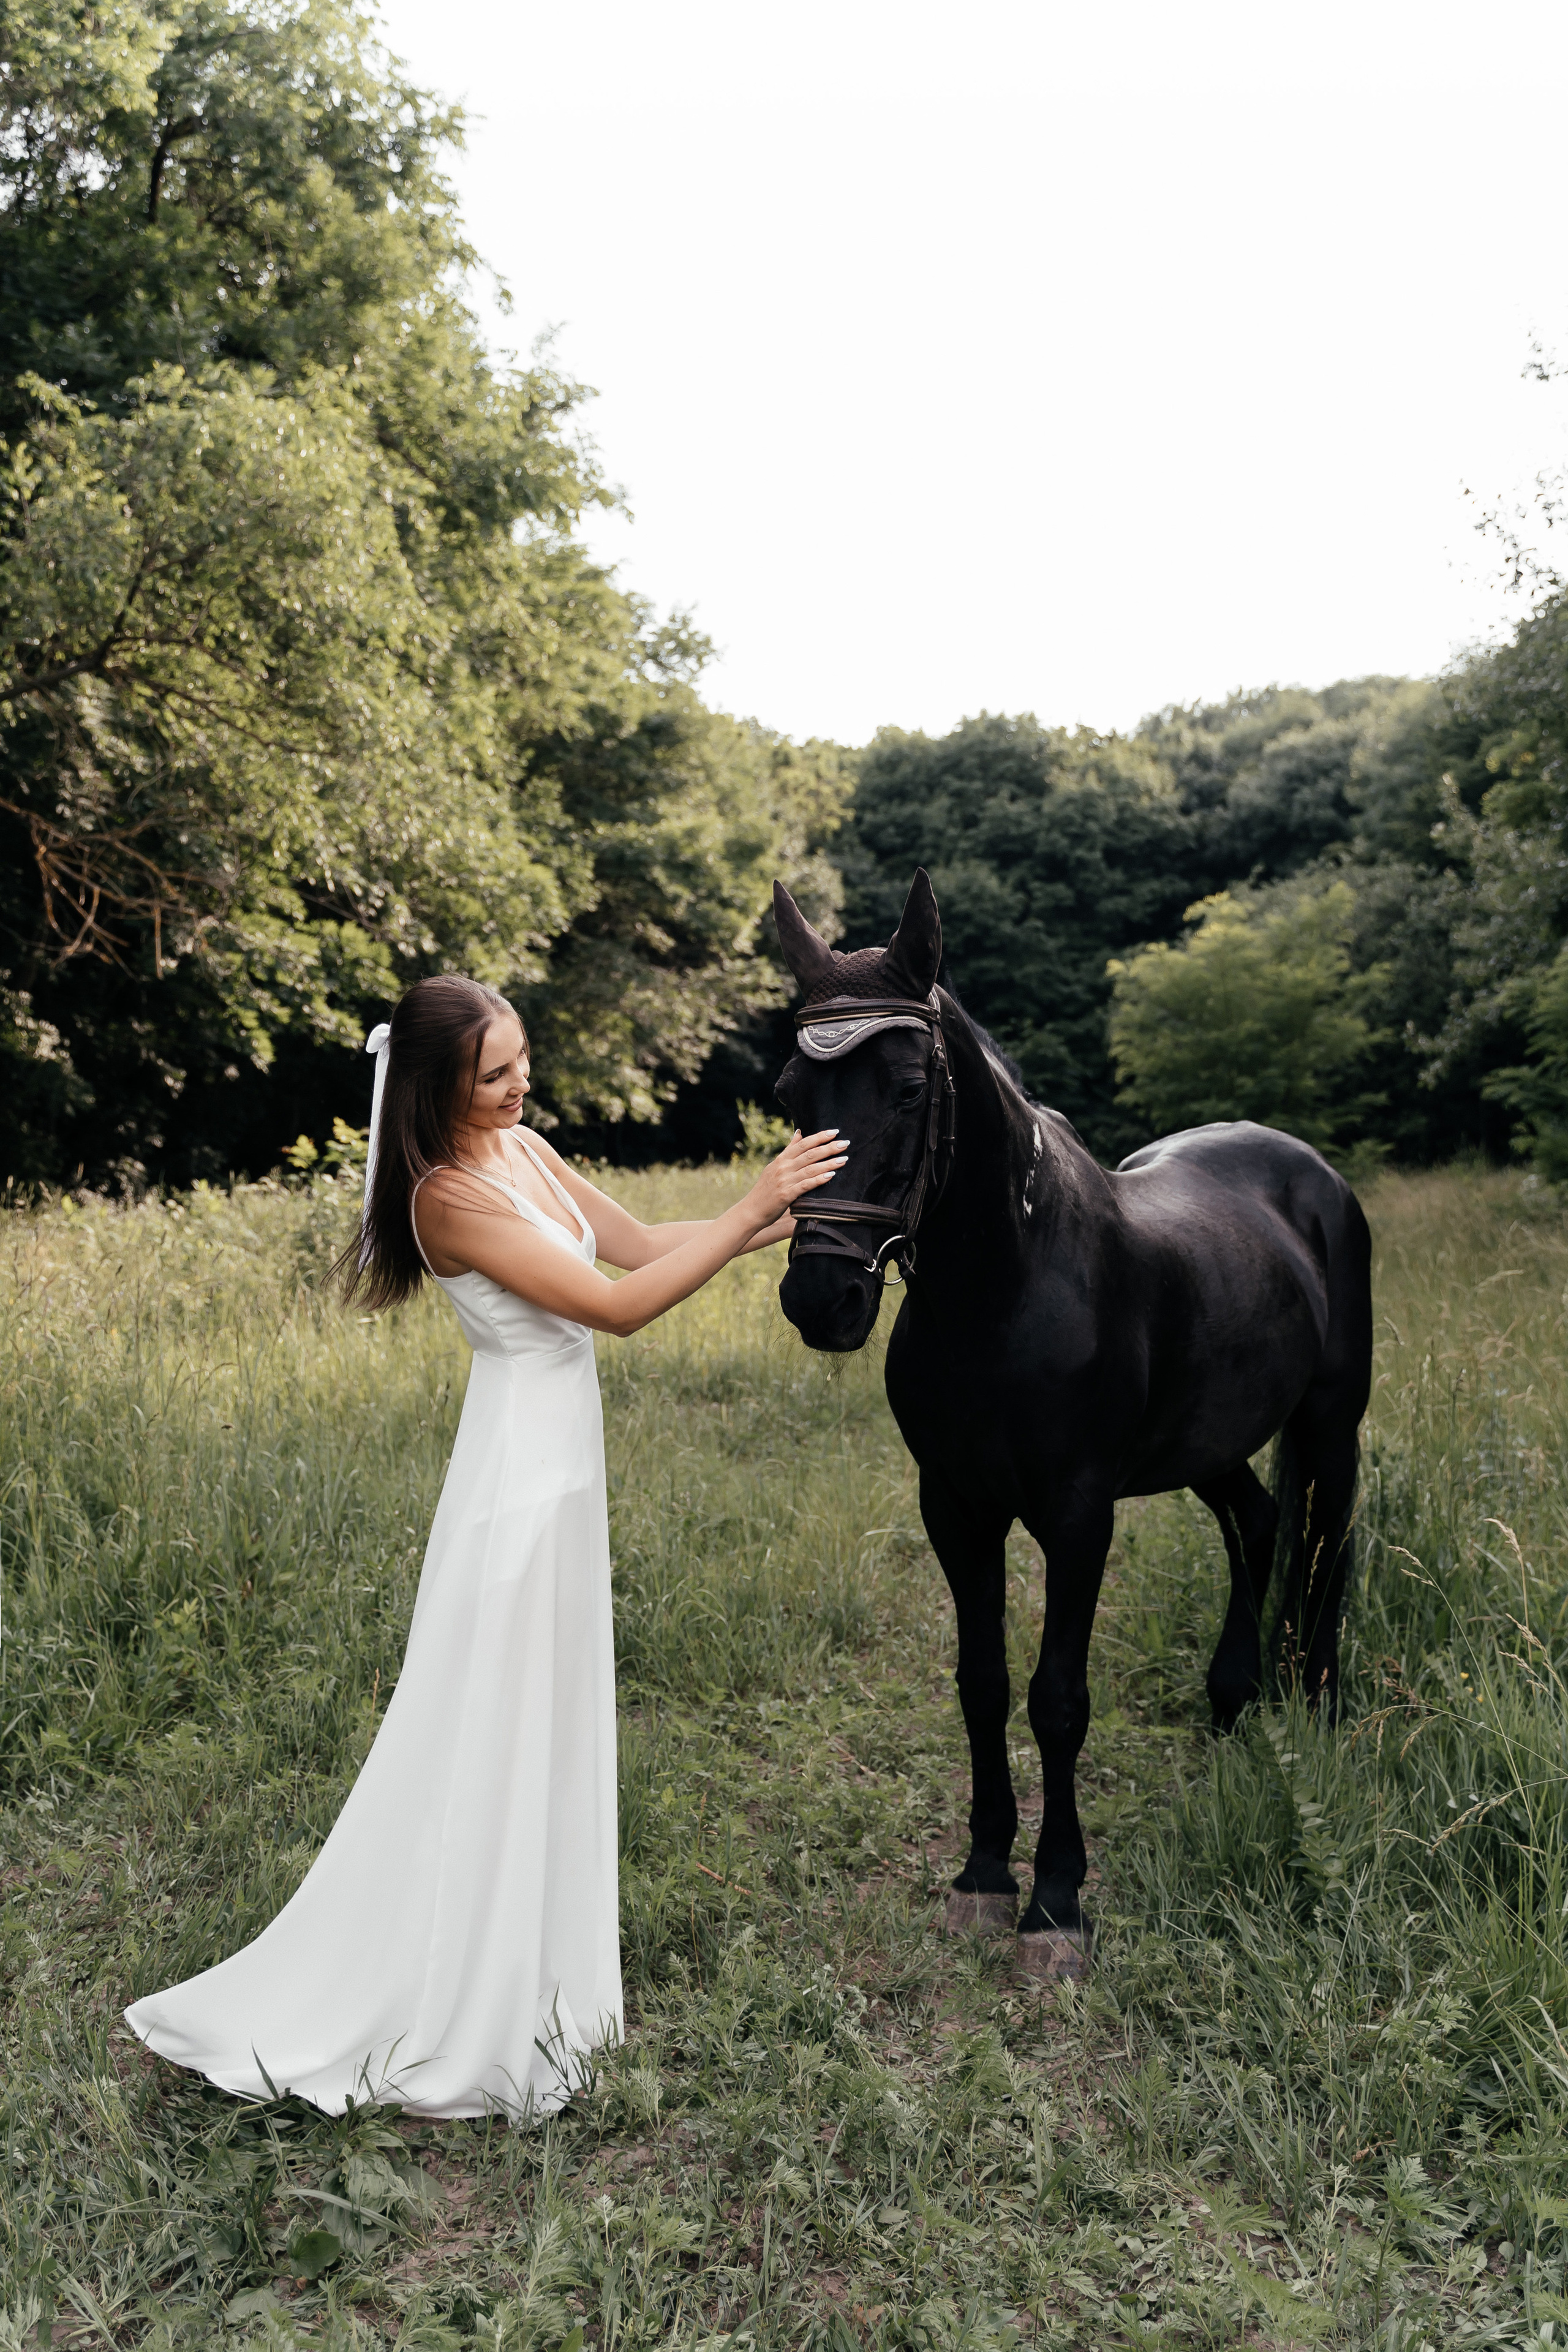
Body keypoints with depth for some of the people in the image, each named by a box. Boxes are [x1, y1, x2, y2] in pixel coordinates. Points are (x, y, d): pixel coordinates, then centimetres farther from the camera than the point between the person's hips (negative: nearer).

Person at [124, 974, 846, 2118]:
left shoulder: (526, 1148, 5)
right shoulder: (450, 1196, -22)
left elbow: (638, 1241, 8)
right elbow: (618, 1305, -24)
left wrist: (775, 1223, -2)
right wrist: (748, 1215, -23)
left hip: (564, 1470, 9)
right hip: (522, 1477, -9)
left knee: (553, 1729, 20)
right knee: (492, 1740, 3)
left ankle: (532, 1973, 38)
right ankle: (461, 2027, 19)